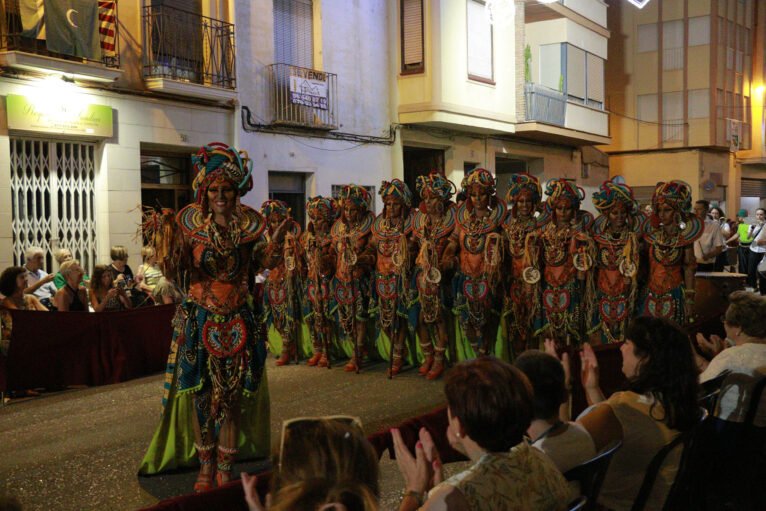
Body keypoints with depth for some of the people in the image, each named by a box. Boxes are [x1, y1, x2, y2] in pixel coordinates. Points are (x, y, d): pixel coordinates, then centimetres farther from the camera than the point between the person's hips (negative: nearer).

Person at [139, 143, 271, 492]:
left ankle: (225, 467, 21)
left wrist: (275, 243, -5)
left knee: (233, 394, 7)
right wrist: (166, 248, -26)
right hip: (199, 319, -1)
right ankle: (206, 466, 23)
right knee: (200, 393, 6)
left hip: (239, 319, 1)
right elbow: (174, 270, -11)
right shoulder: (190, 220, -8)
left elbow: (260, 264, 6)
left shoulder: (250, 222, -5)